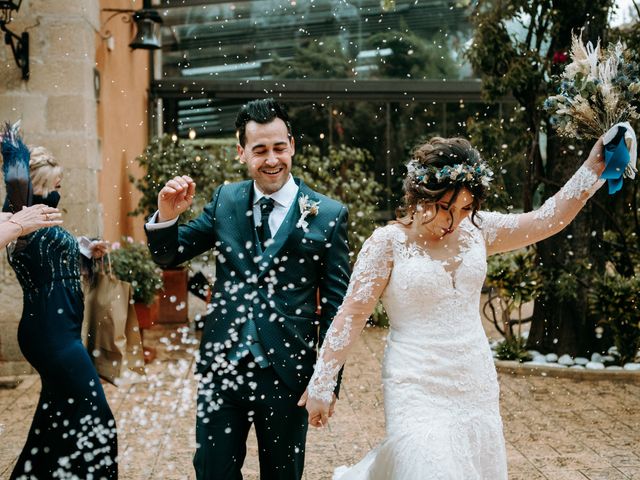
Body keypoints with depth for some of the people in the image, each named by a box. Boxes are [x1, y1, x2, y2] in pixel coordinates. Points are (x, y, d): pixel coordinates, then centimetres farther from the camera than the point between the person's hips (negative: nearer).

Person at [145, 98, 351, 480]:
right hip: (222, 366, 2)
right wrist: (167, 216, -12)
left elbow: (335, 305, -3)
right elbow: (169, 257, 9)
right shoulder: (225, 201, 4)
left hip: (286, 373, -2)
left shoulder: (329, 215, -5)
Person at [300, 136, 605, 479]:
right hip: (418, 392, -6)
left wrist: (594, 167, -2)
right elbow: (352, 315, -10)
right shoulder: (388, 242, -11)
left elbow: (549, 218, 6)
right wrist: (320, 386, -10)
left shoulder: (477, 229, 2)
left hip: (477, 388, 6)